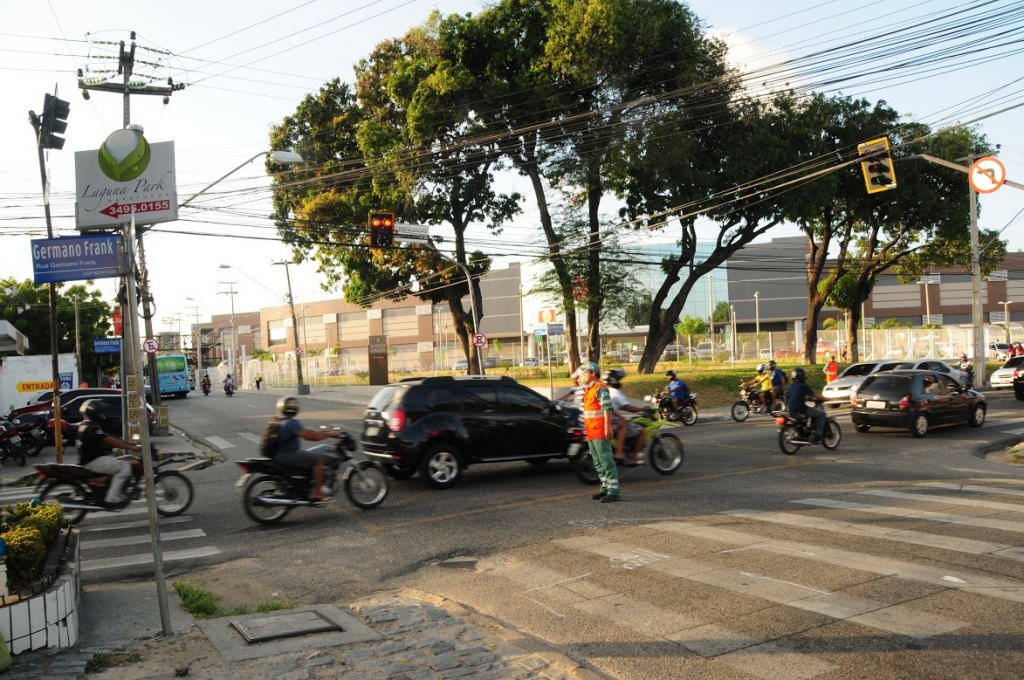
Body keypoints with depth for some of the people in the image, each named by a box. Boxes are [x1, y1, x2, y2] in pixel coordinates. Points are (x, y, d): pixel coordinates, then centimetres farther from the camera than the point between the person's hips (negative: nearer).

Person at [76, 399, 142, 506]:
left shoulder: (83, 425, 15)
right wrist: (132, 447, -26)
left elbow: (108, 438, 16)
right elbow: (110, 441, -26)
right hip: (93, 461, -11)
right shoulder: (92, 428, -18)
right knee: (124, 467, -18)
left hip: (87, 459, 11)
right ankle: (112, 498, -20)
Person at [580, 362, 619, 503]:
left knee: (606, 461, -9)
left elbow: (607, 408, -19)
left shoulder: (600, 388, -12)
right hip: (591, 433, 10)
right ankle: (605, 488, 23)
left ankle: (613, 491, -8)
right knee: (598, 462, 15)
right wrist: (587, 429, 25)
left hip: (600, 432, -10)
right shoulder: (589, 389, 19)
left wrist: (607, 428, -24)